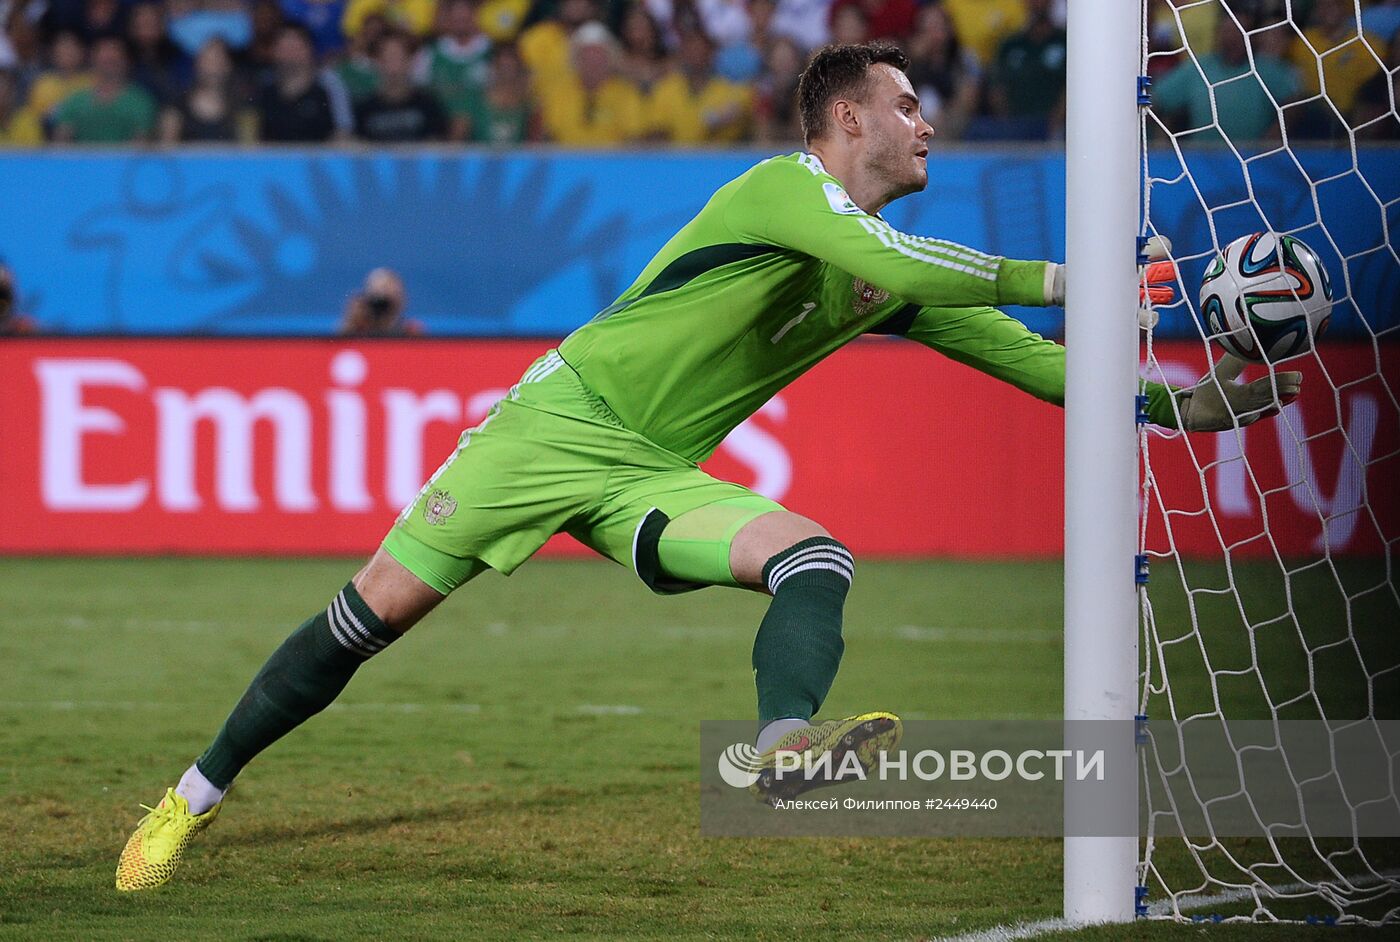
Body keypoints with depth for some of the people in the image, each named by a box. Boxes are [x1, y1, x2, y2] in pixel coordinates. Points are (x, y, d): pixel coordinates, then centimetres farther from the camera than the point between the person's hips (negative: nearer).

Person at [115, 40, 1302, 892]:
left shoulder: (896, 275, 10)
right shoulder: (788, 186, -12)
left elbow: (1025, 356, 11)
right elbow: (898, 263, -30)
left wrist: (1181, 404, 2)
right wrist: (1052, 277, -26)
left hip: (654, 477, 6)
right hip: (560, 419, -6)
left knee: (817, 556, -21)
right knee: (372, 615, -8)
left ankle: (786, 741, -47)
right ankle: (194, 797, 6)